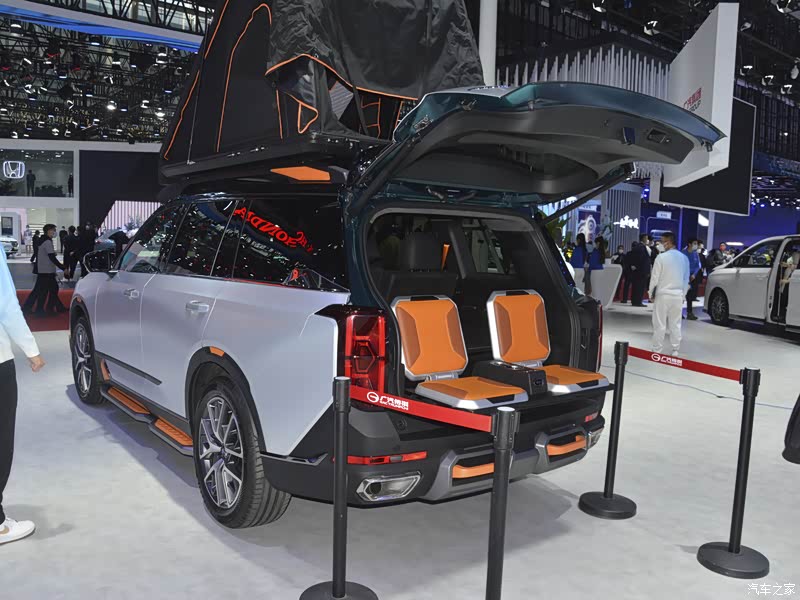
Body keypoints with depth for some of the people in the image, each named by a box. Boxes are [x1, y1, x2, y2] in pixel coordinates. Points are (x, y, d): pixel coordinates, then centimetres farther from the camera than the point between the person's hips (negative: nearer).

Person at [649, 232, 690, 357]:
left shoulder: (661, 257, -12)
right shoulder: (684, 258, 4)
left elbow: (654, 278, -9)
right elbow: (686, 279, 8)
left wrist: (651, 294, 4)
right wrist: (683, 295, 17)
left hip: (663, 294, -5)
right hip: (678, 295, 5)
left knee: (660, 324, 1)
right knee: (676, 324, 11)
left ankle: (657, 351, 4)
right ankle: (675, 350, 14)